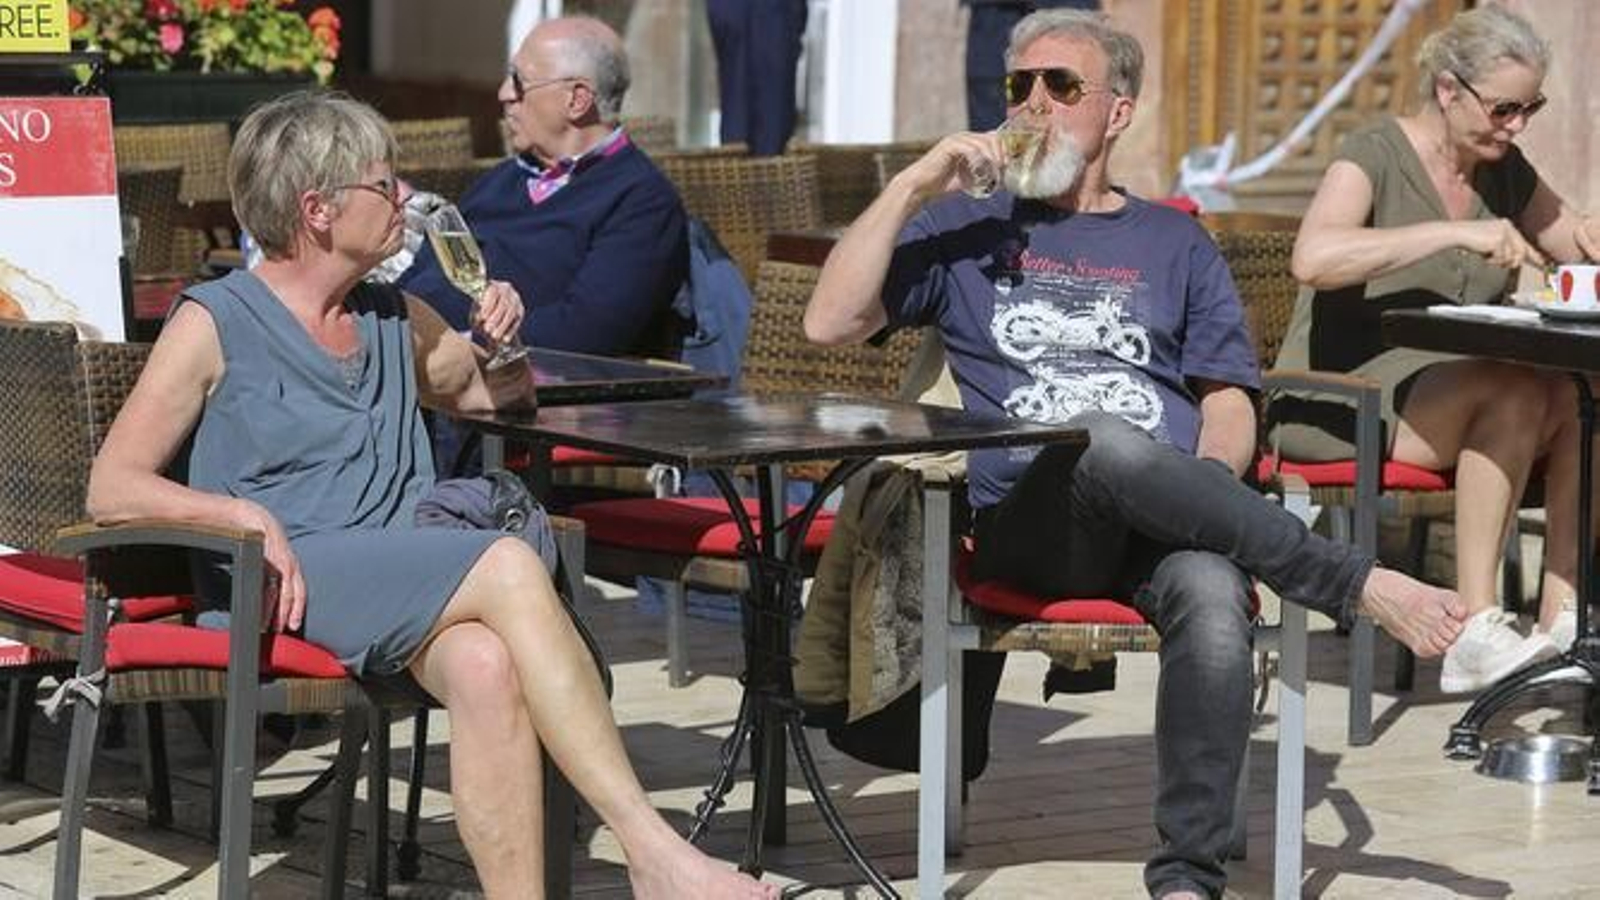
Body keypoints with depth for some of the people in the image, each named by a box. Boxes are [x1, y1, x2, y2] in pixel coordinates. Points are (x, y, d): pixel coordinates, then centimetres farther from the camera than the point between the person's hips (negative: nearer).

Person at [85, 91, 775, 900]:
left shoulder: (394, 319, 22)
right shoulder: (214, 324, 5)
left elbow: (500, 394, 38)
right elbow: (111, 489, 0)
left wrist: (501, 338, 14)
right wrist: (243, 514, -17)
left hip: (404, 584, 5)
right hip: (287, 583, -5)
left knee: (486, 664, -34)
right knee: (507, 566, -31)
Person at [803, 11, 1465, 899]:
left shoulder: (1174, 244, 25)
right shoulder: (965, 228, 24)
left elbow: (1228, 402, 16)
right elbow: (829, 321, 11)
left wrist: (1205, 488, -6)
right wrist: (912, 186, 5)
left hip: (1168, 522, 1)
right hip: (1027, 520, -1)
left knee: (1213, 592, -37)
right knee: (1101, 440, -38)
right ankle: (1366, 590, -33)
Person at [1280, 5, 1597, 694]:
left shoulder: (1504, 172, 13)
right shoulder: (1375, 156, -9)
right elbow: (1313, 259, -28)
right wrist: (1456, 232, -32)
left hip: (1458, 401, 7)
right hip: (1345, 399, -7)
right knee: (1518, 387, -33)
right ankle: (1474, 630, -34)